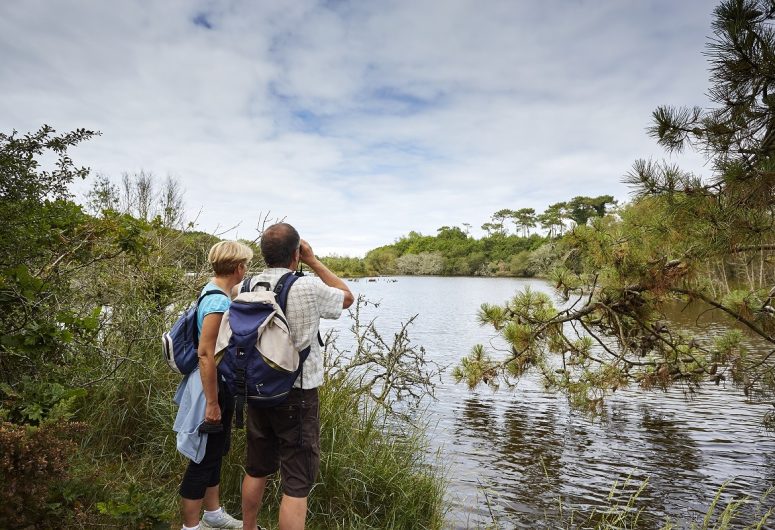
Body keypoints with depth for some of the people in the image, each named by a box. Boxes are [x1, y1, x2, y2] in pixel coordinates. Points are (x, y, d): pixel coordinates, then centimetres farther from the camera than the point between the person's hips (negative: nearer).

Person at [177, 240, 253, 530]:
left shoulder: (213, 292, 6)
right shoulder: (219, 302, -24)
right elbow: (205, 354, -27)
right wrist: (212, 403, -23)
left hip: (222, 384, 10)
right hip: (214, 387, -10)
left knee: (216, 450, 22)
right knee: (205, 456, 5)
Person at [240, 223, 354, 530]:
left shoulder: (248, 287, -2)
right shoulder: (309, 288, -19)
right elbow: (347, 297, 1)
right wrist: (313, 261, 2)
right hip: (297, 396, -6)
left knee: (256, 470, 23)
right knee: (297, 483, 4)